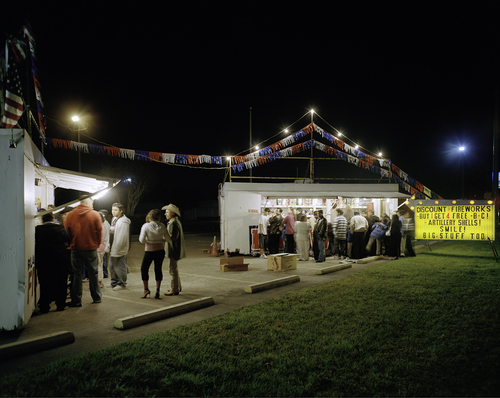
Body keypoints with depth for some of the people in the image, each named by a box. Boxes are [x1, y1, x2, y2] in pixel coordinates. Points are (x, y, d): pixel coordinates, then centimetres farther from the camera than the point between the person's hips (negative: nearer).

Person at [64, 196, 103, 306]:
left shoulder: (70, 215, -1)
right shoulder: (95, 215, -4)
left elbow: (66, 232, 3)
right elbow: (100, 232, -1)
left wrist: (70, 244, 14)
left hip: (76, 248, 1)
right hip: (91, 248, -1)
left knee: (76, 274, 6)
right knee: (93, 273, 11)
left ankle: (76, 300, 9)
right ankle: (96, 297, 22)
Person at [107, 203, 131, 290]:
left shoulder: (123, 222, -19)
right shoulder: (114, 219, 12)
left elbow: (122, 237, -22)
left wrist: (116, 249, -20)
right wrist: (109, 247, 17)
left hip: (120, 249, -10)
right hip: (113, 248, 10)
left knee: (119, 267, 0)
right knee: (112, 266, 18)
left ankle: (122, 283, 14)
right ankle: (114, 282, 33)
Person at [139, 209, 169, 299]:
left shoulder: (146, 226, -13)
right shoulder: (162, 226, -6)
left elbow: (142, 240, -13)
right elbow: (167, 238, 0)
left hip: (149, 251, -3)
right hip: (160, 250, 3)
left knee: (144, 269, 15)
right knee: (158, 269, 11)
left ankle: (146, 289, 14)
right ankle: (157, 291, 10)